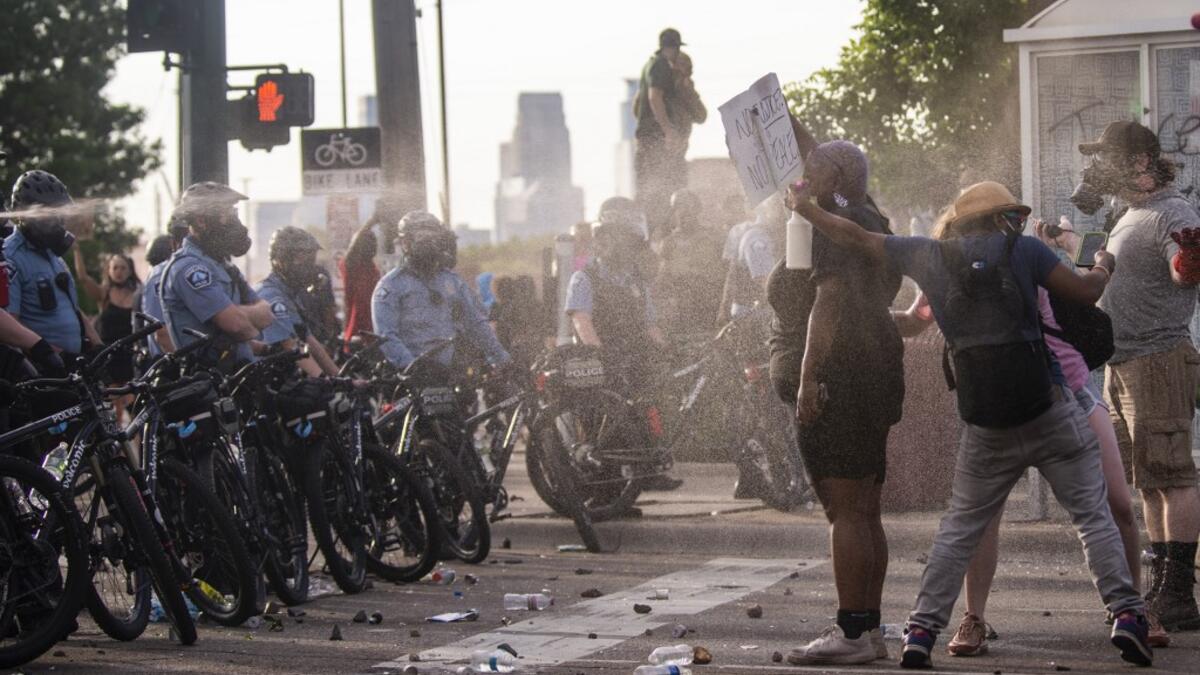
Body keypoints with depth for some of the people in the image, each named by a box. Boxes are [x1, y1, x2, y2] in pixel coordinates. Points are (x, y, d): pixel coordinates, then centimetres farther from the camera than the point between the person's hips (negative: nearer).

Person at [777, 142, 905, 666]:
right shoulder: (876, 226, 20)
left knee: (844, 511, -11)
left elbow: (829, 300, -18)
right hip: (882, 370, 10)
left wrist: (808, 377, -22)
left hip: (842, 375, -10)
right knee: (866, 513, 12)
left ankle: (851, 633, -12)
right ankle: (870, 629, 15)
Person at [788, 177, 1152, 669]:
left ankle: (922, 631, 8)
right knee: (1093, 517, 5)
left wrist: (804, 207, 26)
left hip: (986, 428, 3)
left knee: (958, 530, 13)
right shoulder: (1022, 249, -1)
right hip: (1050, 413, -3)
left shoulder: (930, 256, 7)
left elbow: (856, 238, 13)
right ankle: (1126, 614, -6)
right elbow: (1085, 292, 1)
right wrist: (1103, 267, 23)